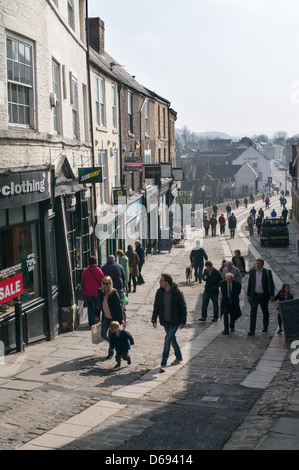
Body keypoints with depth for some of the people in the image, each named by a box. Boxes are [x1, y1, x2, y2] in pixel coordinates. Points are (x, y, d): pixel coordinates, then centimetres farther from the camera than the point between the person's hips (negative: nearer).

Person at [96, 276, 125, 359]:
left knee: (111, 336, 1)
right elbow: (99, 304, 12)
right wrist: (98, 315, 14)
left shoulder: (114, 293, -17)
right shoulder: (101, 292, -2)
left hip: (114, 318, -5)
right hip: (105, 317, 5)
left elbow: (119, 306, -14)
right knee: (103, 335, 2)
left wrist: (122, 319, -14)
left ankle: (111, 351, 23)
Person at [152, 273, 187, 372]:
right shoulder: (159, 292, -2)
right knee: (172, 339, 18)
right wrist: (154, 319, -1)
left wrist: (183, 321, -9)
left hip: (175, 321, -5)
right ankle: (178, 357, 40)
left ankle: (163, 364, -10)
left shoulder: (177, 293, -16)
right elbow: (156, 306, 6)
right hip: (165, 321, 6)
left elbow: (183, 308, -9)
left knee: (167, 339, -14)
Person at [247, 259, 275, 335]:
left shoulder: (267, 272, -6)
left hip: (264, 295, -1)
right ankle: (252, 330, -10)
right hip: (254, 295, 1)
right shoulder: (252, 271, 2)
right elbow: (249, 284, 10)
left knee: (265, 312, 14)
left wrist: (272, 295, -11)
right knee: (253, 312, -9)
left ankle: (265, 326, 35)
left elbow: (271, 284, -5)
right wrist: (248, 294, 11)